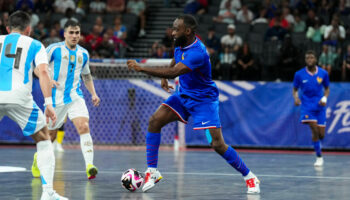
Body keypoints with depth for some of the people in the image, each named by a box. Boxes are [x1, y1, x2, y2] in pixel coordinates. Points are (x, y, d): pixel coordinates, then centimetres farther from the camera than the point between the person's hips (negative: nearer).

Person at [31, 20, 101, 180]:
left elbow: (86, 75, 23)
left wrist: (93, 93, 11)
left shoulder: (83, 54, 9)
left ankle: (89, 166, -27)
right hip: (56, 98, -3)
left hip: (75, 97, 3)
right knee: (50, 134, 8)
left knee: (84, 127, -20)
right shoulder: (54, 49, -5)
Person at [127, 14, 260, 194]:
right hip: (184, 95, 8)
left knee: (217, 144, -14)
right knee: (154, 121, -12)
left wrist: (141, 68, -38)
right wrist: (164, 77, 8)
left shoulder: (197, 52, -30)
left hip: (204, 99, -8)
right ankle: (152, 172, -5)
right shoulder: (180, 44, -1)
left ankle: (249, 176, 5)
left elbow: (174, 72, -39)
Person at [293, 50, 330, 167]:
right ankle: (319, 157, -7)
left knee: (321, 135, 1)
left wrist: (324, 98, -8)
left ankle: (316, 143, 38)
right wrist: (296, 98, -14)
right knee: (314, 130, -19)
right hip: (307, 106, -2)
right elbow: (295, 89, 7)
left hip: (319, 106, 2)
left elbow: (327, 88, 12)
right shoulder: (299, 74, -3)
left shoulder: (323, 73, 0)